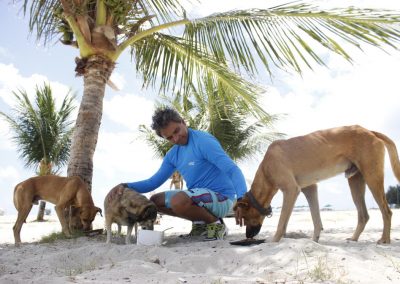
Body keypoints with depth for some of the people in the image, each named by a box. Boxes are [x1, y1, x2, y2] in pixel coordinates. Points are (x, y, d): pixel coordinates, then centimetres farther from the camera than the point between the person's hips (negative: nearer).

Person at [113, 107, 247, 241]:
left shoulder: (203, 141, -17)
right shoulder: (172, 155, 8)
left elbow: (232, 169, -26)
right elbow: (154, 182, 13)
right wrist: (126, 186, -3)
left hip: (221, 198, -8)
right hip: (201, 197, 9)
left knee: (178, 201, -34)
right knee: (155, 201, 12)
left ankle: (216, 224, -8)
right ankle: (200, 222, 10)